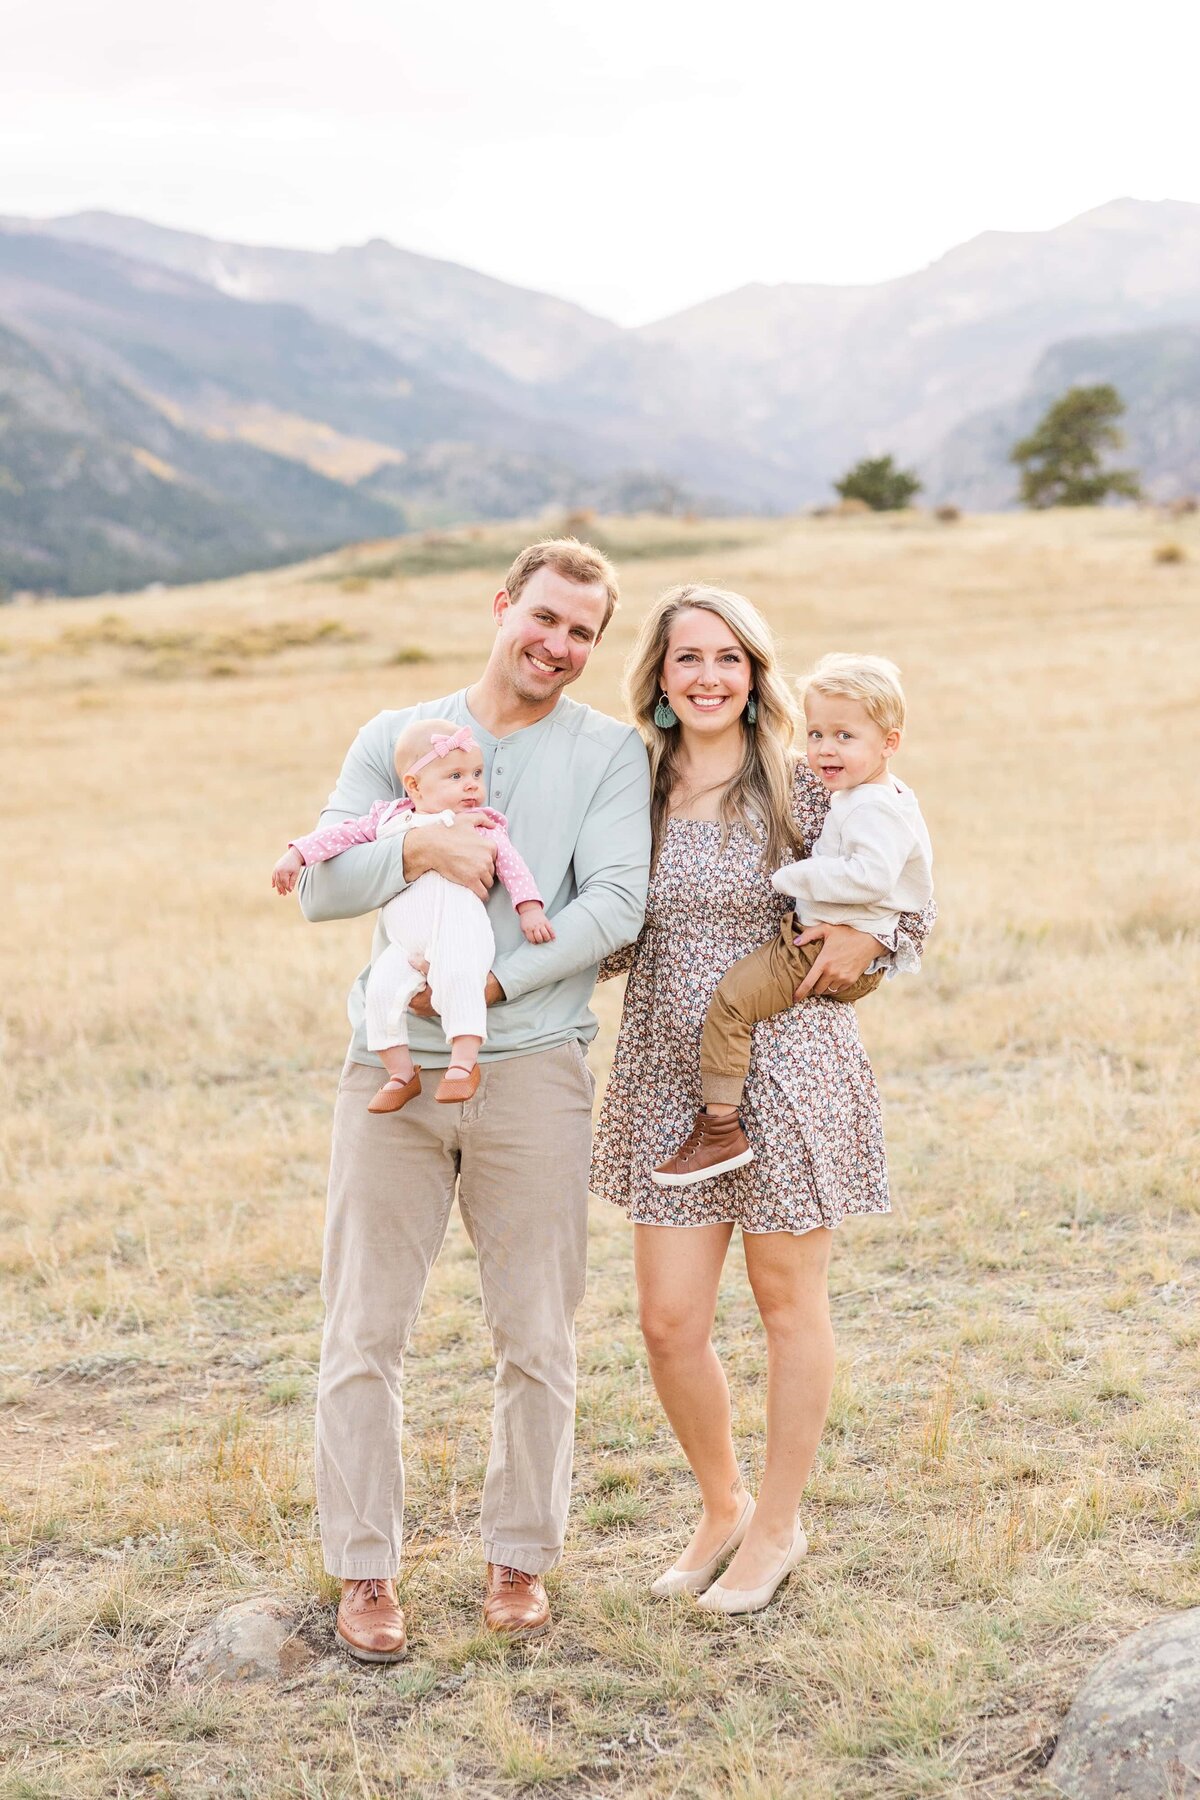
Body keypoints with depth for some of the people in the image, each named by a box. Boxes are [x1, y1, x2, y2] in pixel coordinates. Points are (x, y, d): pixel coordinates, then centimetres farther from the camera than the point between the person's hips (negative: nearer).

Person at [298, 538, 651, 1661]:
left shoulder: (610, 754, 6)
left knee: (537, 1337, 5)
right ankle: (364, 1570, 13)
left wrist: (495, 983, -16)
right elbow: (319, 887, 2)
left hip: (531, 1065, -1)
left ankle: (520, 1556, 22)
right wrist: (417, 850, -16)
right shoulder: (397, 737, 11)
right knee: (363, 1332, 1)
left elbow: (616, 903, -7)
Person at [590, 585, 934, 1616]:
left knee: (788, 1305, 9)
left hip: (786, 1073, -3)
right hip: (668, 1078, 3)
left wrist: (869, 936, -16)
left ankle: (778, 1523, 27)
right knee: (670, 1322, 3)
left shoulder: (798, 791, -5)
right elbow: (613, 939, 12)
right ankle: (722, 1506, 29)